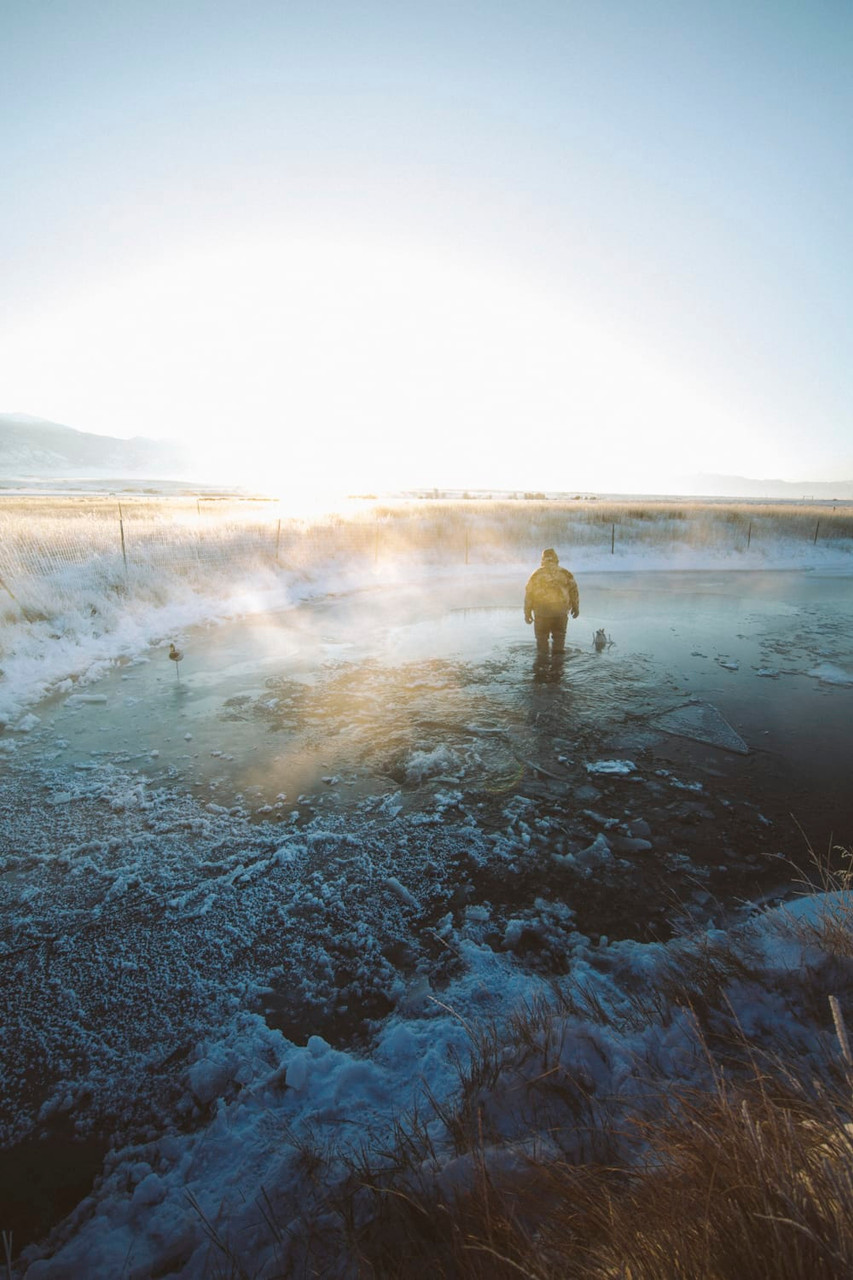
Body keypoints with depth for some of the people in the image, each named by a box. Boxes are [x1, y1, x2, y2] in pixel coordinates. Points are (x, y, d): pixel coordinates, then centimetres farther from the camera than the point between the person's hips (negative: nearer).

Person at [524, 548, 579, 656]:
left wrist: (527, 612, 7)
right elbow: (574, 591, 7)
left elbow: (528, 594, 1)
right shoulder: (565, 573, 5)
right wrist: (575, 608, 20)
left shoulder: (536, 574, 3)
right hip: (561, 611, 1)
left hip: (541, 611, -1)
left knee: (542, 636, 10)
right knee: (559, 635, 16)